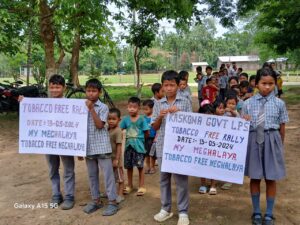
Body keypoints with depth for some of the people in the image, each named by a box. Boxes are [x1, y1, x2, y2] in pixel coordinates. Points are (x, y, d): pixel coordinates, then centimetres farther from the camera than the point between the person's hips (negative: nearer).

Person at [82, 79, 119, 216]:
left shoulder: (103, 107, -7)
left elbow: (99, 125, -18)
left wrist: (91, 109, -20)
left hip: (101, 146, -5)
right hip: (88, 147, 5)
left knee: (108, 174, -1)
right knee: (92, 175, 13)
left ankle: (112, 202, 7)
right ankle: (96, 200, 26)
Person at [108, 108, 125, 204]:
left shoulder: (118, 131, -19)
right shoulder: (108, 130, 5)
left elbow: (119, 146, -21)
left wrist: (116, 159, -22)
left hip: (115, 158, -8)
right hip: (109, 158, 8)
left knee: (119, 177, 5)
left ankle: (120, 195, 14)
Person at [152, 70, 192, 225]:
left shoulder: (185, 103, 0)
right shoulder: (158, 104, 5)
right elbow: (154, 127, 7)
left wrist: (179, 113, -14)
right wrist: (160, 117, -12)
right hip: (162, 146, 3)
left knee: (181, 179, 3)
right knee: (164, 178, 13)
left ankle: (183, 212, 15)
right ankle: (165, 208, 27)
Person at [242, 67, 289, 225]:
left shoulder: (279, 104, -3)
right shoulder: (248, 103, -2)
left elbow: (282, 128, 3)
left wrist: (280, 145, 8)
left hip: (271, 141, 0)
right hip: (254, 141, 1)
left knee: (271, 179, 9)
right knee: (255, 177, 11)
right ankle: (256, 212, 29)